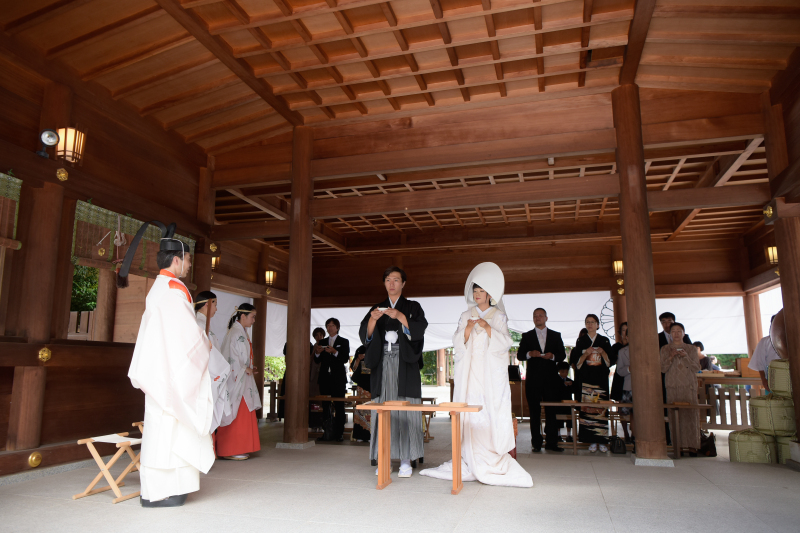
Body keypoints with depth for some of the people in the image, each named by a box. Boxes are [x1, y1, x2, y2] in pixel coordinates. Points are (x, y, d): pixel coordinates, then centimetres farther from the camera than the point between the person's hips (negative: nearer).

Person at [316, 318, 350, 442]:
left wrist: (334, 351, -17)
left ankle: (339, 433, -2)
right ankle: (327, 433, 8)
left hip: (338, 378, -3)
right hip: (325, 377, 3)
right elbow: (317, 361, 14)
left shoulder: (344, 342, 7)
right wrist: (317, 353, -7)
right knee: (325, 406, 2)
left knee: (339, 406, -5)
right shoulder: (322, 342, 17)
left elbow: (346, 359, -5)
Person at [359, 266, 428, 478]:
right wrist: (373, 320, -17)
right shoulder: (376, 309, 15)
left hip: (405, 366, -2)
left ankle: (406, 461, 1)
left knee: (405, 412, -5)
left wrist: (400, 317, -23)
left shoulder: (413, 307, 8)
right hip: (382, 366, 2)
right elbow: (364, 335, 3)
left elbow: (419, 331, -9)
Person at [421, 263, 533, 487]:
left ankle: (493, 463, -2)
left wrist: (488, 328, -15)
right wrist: (467, 330, -11)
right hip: (470, 373, 2)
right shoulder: (466, 316, 14)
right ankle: (470, 463, 2)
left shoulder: (499, 317, 8)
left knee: (492, 415, -8)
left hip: (492, 374, -2)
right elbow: (457, 343, 6)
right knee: (469, 414, -4)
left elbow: (505, 342, -3)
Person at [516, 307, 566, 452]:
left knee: (551, 411, 1)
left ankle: (551, 442, 8)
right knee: (534, 412, 1)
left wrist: (552, 356, -11)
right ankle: (536, 443, 7)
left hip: (551, 378, 1)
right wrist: (530, 354, -14)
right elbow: (519, 355, 6)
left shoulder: (556, 336, 13)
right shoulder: (527, 336, 11)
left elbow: (562, 355, 9)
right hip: (533, 379, 0)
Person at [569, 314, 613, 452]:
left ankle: (602, 441, 4)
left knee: (601, 408, -3)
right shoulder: (580, 341, 8)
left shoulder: (604, 341, 9)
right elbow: (576, 362, 4)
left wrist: (603, 353, -11)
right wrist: (586, 353, -12)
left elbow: (610, 362, 7)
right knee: (587, 408, -5)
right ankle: (592, 441, 0)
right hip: (585, 379, 0)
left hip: (601, 379, 0)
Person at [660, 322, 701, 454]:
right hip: (672, 387, 0)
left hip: (689, 386, 0)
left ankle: (692, 444, 4)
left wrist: (685, 356, -12)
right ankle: (678, 445, 1)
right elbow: (663, 369, 2)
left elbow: (697, 368, 2)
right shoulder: (665, 349, 9)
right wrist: (671, 357, -12)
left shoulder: (691, 348, 9)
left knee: (690, 414, -4)